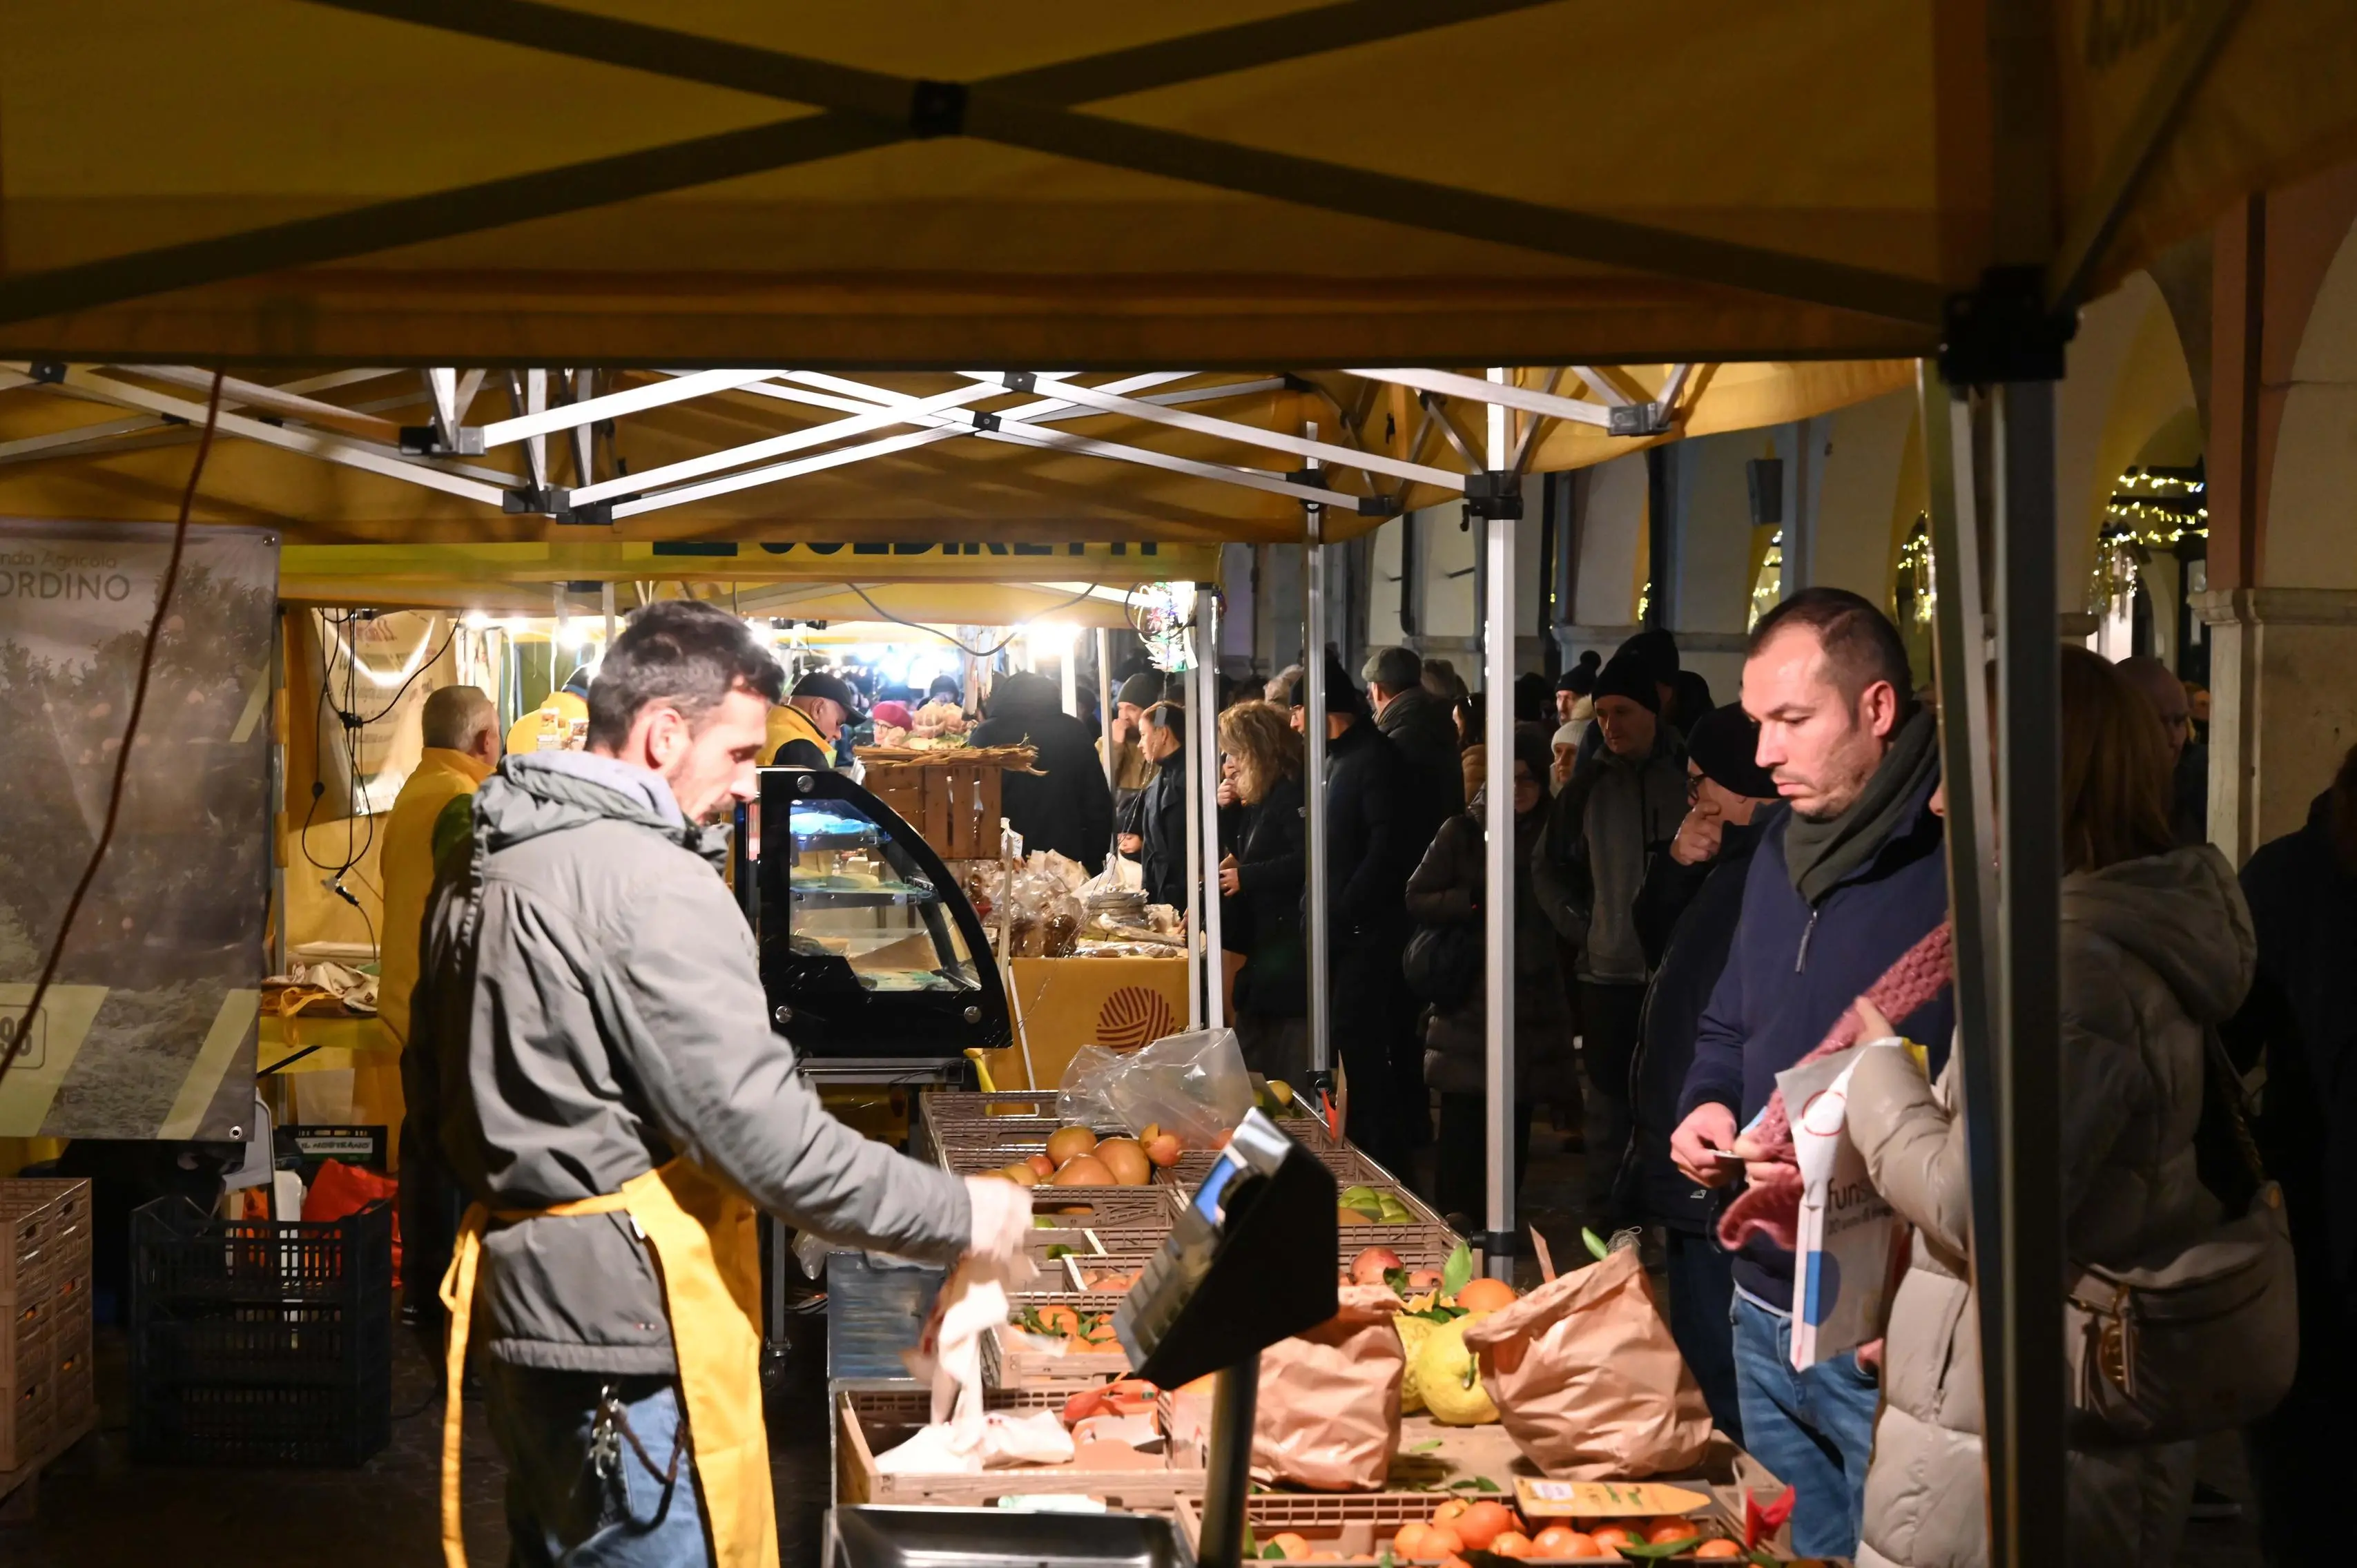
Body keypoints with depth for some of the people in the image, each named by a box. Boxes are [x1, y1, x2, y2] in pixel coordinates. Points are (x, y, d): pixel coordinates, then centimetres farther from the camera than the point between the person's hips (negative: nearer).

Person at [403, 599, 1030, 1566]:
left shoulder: (485, 862, 11)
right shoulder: (650, 886, -19)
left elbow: (433, 1092, 19)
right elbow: (768, 1139, -21)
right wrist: (962, 1218, -12)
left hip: (514, 1296, 10)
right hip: (627, 1315, -10)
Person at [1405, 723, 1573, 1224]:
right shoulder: (1462, 832, 1)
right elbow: (1415, 901, -2)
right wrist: (1474, 900, -14)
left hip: (1532, 1000, 2)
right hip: (1468, 999, -2)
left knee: (1515, 1120, 5)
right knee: (1462, 1116, -4)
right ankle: (1453, 1220, 2)